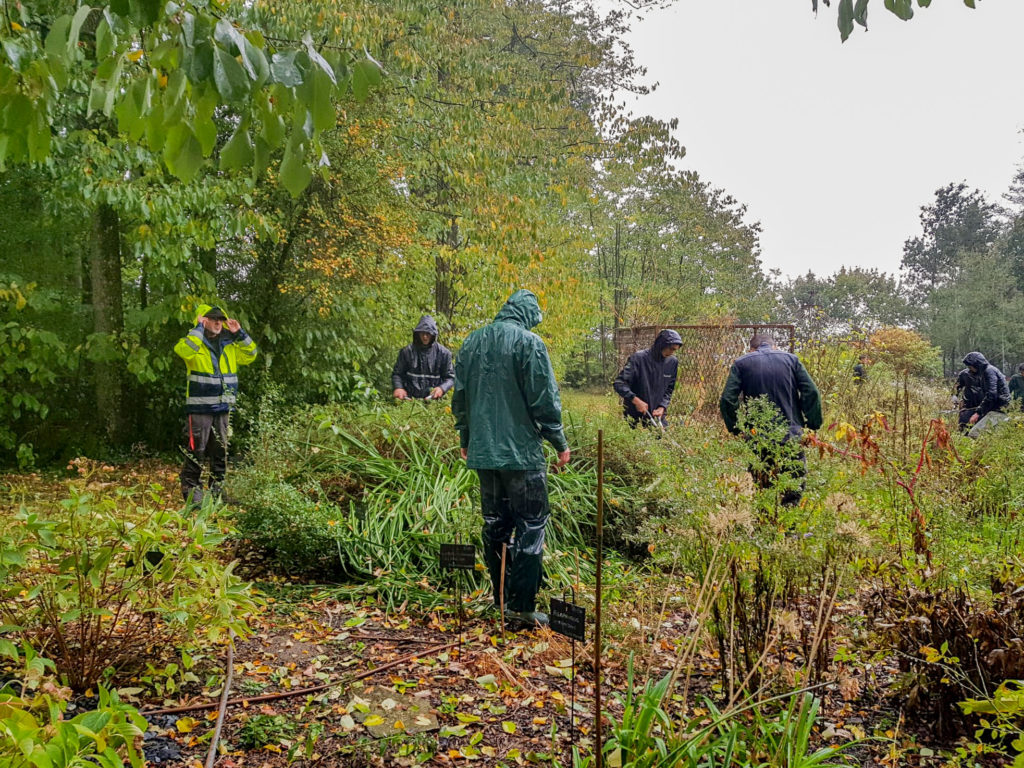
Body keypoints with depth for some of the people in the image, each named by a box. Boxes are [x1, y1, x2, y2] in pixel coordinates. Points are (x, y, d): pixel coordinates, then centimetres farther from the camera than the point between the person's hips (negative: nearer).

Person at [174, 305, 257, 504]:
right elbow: (184, 350, -28)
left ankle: (217, 490, 22)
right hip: (199, 408, -6)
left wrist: (239, 333, 7)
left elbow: (250, 355, 18)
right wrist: (199, 328, -21)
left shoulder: (229, 345, 13)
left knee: (220, 452, 12)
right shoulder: (195, 343, -5)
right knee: (196, 452, -4)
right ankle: (191, 492, 3)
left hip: (222, 408, 6)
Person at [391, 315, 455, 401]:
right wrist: (398, 387, -7)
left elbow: (450, 377, 7)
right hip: (409, 399, 0)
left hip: (432, 400, 0)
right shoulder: (407, 352, 5)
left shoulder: (443, 353, 3)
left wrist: (442, 388, -12)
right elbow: (396, 373, 13)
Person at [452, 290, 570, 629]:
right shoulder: (528, 342, -11)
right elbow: (544, 399, -12)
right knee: (530, 526, 1)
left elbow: (460, 397, 16)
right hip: (522, 451, -6)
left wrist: (465, 439, 27)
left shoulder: (472, 342, 9)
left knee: (495, 524, 15)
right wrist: (560, 443, -1)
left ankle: (501, 600, 23)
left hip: (482, 451, 6)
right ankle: (521, 608, 1)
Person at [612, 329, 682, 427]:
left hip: (657, 417, 4)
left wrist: (662, 407, -6)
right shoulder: (638, 358, -13)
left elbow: (669, 389, 11)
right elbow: (619, 383, -13)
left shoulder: (672, 362, 3)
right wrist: (636, 400, -24)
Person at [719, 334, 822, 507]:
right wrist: (812, 424, 4)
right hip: (791, 437, 0)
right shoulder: (791, 359, 8)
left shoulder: (741, 363, 5)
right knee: (794, 496, 7)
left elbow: (727, 400, -6)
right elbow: (811, 392, -2)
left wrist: (737, 430, 3)